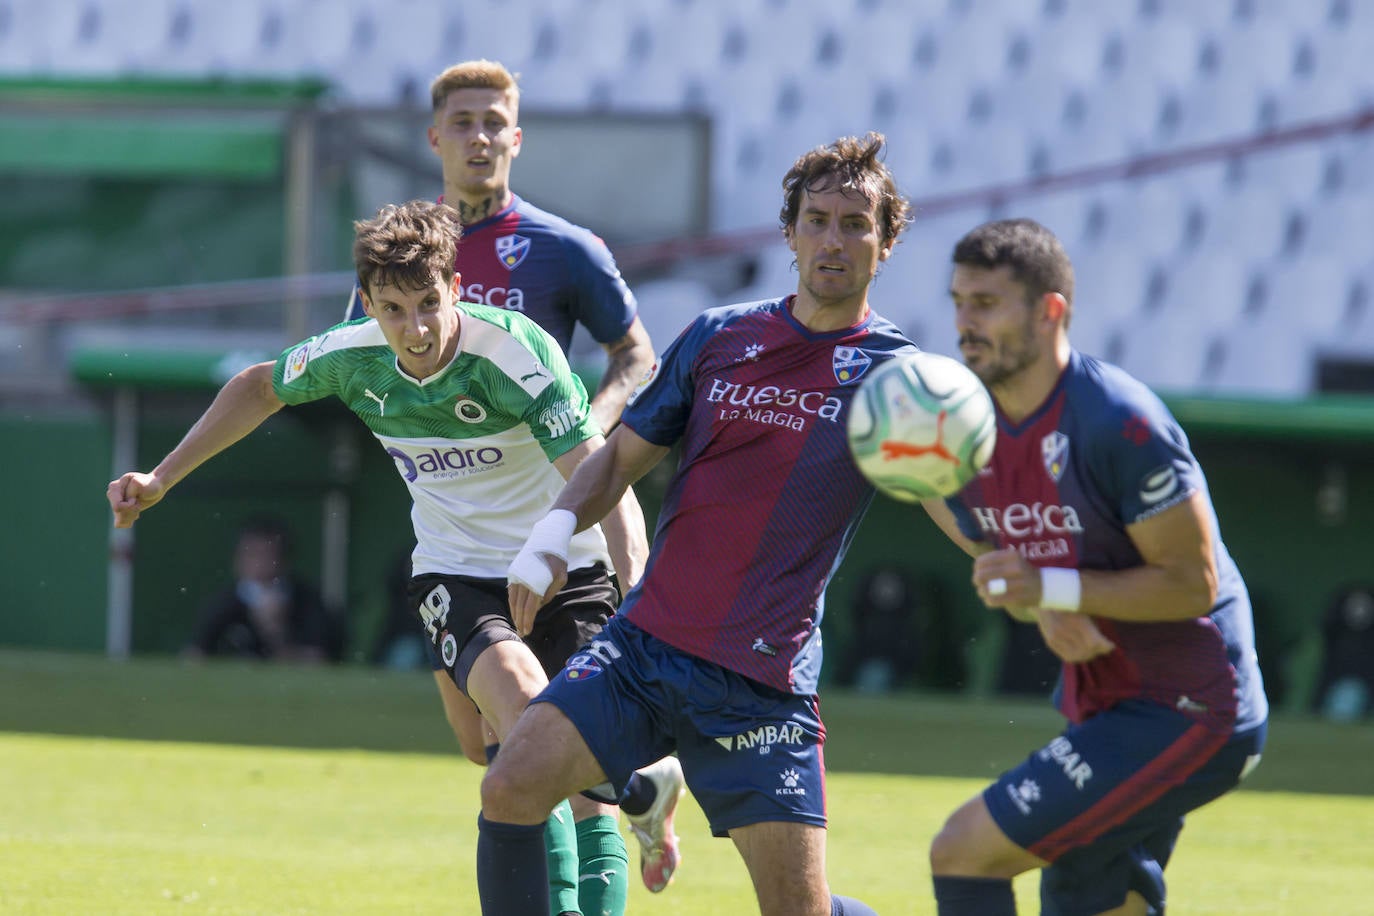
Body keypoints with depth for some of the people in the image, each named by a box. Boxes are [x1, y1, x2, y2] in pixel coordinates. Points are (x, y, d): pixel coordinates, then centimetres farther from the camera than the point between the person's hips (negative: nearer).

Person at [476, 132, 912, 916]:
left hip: (761, 687, -3)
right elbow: (623, 458, 16)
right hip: (644, 645, 3)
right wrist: (554, 533, -3)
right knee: (511, 791, -15)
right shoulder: (719, 337, 8)